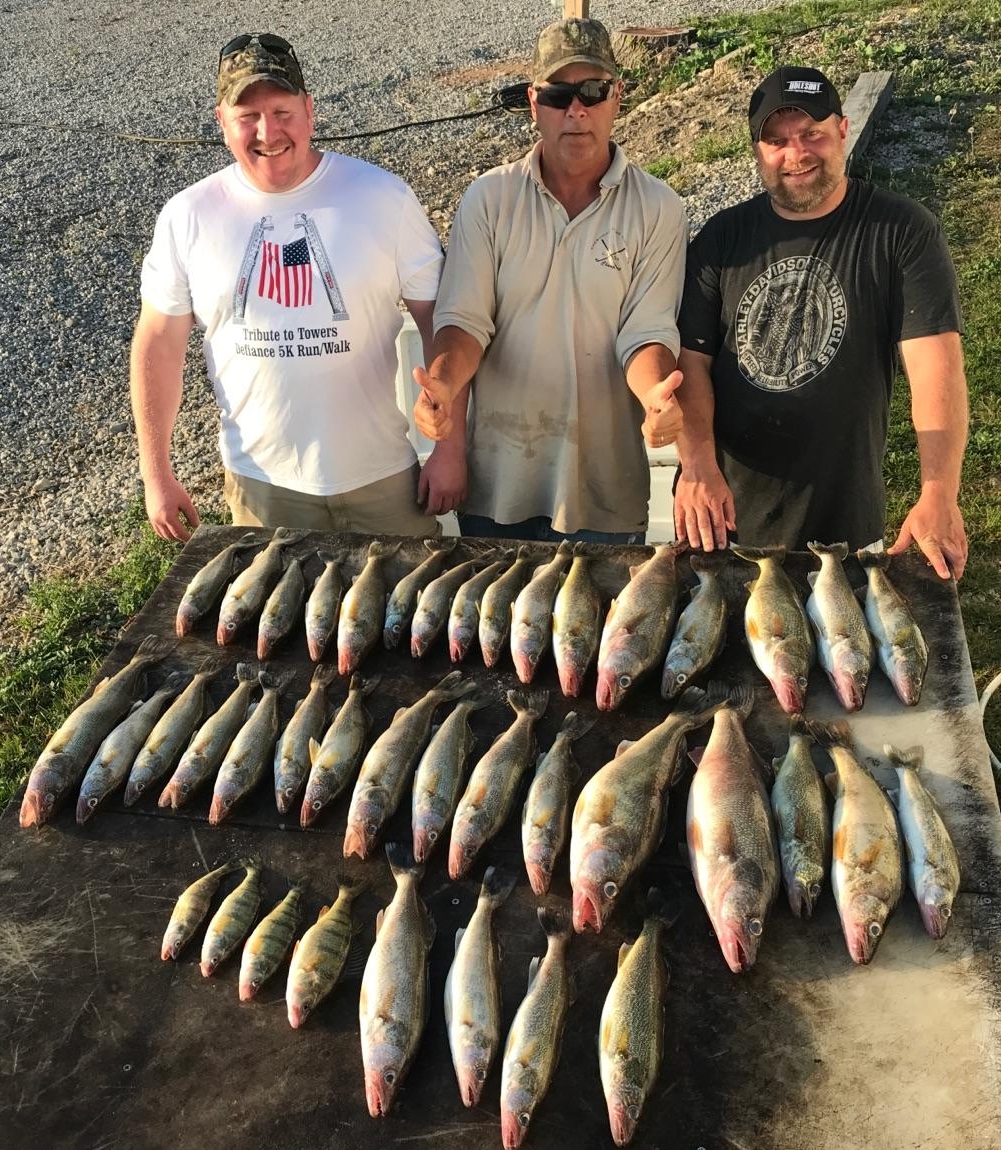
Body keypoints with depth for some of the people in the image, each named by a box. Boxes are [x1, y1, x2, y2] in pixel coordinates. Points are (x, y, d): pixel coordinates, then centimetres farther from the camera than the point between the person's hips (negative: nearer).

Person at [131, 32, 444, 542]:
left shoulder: (383, 196, -9)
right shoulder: (188, 217, -4)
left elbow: (438, 319, -5)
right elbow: (158, 344, 1)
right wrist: (156, 476, 1)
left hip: (382, 473, -1)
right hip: (261, 481, 1)